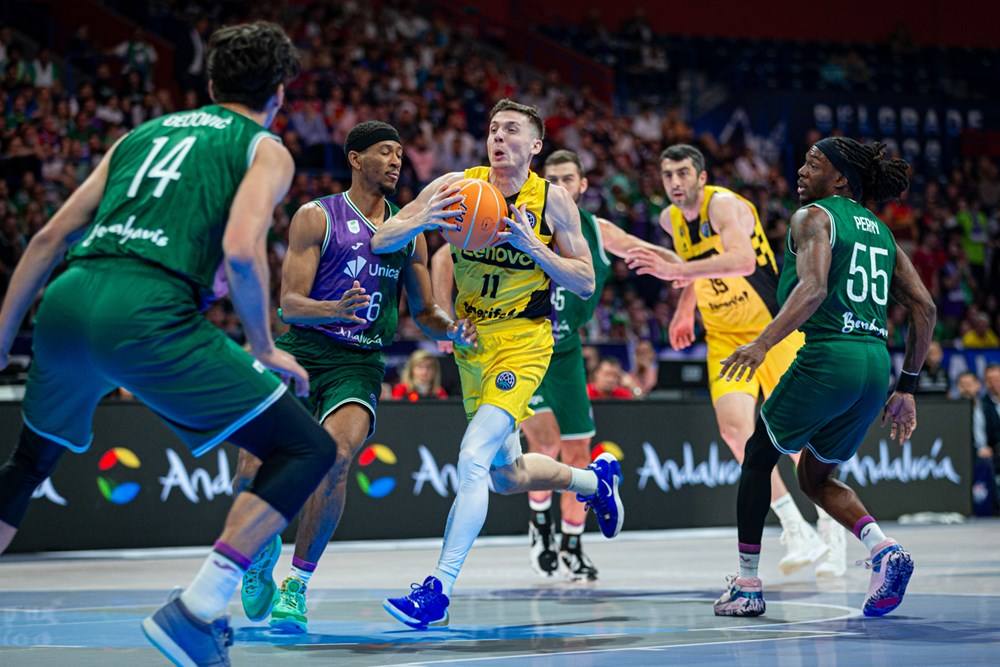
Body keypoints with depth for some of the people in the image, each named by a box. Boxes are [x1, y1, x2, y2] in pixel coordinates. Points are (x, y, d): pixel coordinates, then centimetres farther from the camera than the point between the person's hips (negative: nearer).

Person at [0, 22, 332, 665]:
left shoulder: (141, 133, 28)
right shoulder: (265, 149, 12)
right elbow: (241, 249, -8)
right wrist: (265, 349, 5)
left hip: (67, 299, 7)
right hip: (146, 311, -6)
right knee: (307, 449, 1)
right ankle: (195, 612, -10)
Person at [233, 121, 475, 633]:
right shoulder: (317, 217, -1)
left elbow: (424, 312, 20)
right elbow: (289, 304, -8)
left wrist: (452, 329, -3)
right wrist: (336, 309, -29)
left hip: (359, 363, 2)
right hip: (303, 350, -2)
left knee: (335, 455, -28)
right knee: (253, 468, -18)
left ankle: (298, 583, -12)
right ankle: (262, 548, 18)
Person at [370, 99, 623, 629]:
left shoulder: (551, 200, -8)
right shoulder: (455, 186, -4)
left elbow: (585, 284, -5)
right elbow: (379, 242, -7)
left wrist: (533, 247, -19)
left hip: (522, 343, -5)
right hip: (471, 340, 5)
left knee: (473, 458, -23)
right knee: (508, 476, 18)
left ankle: (439, 590, -20)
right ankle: (594, 477, 48)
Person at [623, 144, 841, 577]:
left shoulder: (724, 204, -20)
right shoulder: (671, 220, 3)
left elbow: (743, 259, -40)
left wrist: (677, 270, -46)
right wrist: (684, 309, 17)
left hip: (775, 326, -5)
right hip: (725, 337, 5)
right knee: (734, 425, -18)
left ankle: (831, 531, 21)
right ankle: (796, 532, -13)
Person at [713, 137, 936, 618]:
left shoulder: (813, 217, 0)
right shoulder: (879, 230, 21)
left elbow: (813, 288, -19)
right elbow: (925, 308, 17)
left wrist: (763, 343, -26)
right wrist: (906, 388, 20)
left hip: (829, 356, -7)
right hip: (876, 363, 7)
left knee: (759, 457, 13)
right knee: (815, 476, 21)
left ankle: (747, 586, 13)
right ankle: (884, 550, -4)